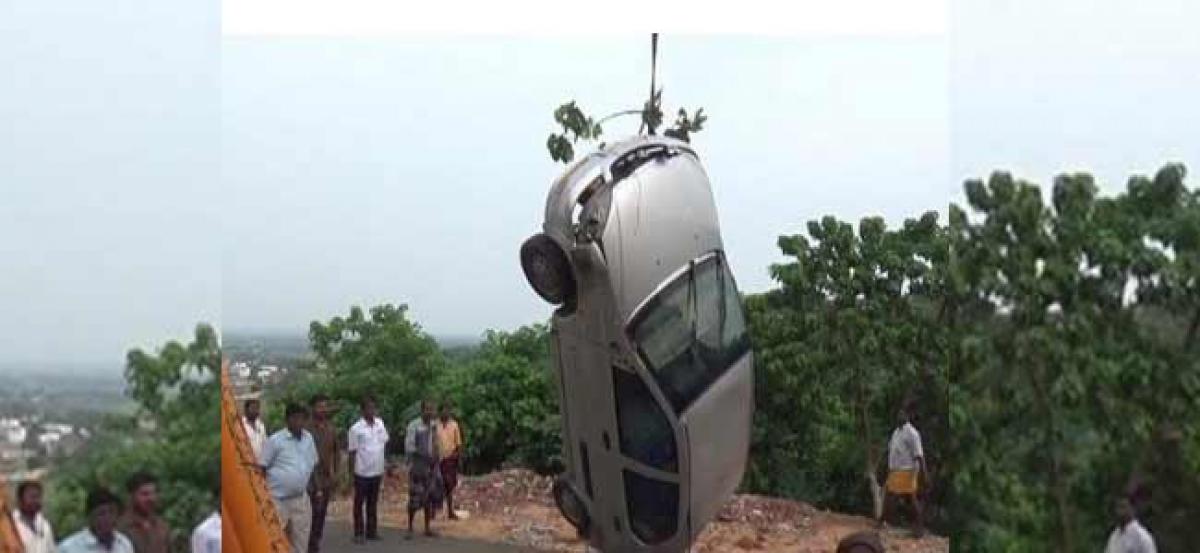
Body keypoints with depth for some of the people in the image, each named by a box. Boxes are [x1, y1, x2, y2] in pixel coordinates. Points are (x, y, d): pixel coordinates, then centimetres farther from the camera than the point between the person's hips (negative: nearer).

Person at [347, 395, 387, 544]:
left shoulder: (380, 424, 2)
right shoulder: (356, 429, -12)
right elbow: (352, 452, -9)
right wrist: (351, 473, -9)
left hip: (377, 471, 5)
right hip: (362, 472, -5)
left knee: (373, 503, 14)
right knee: (359, 503, 6)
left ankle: (371, 531, 24)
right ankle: (359, 533, 14)